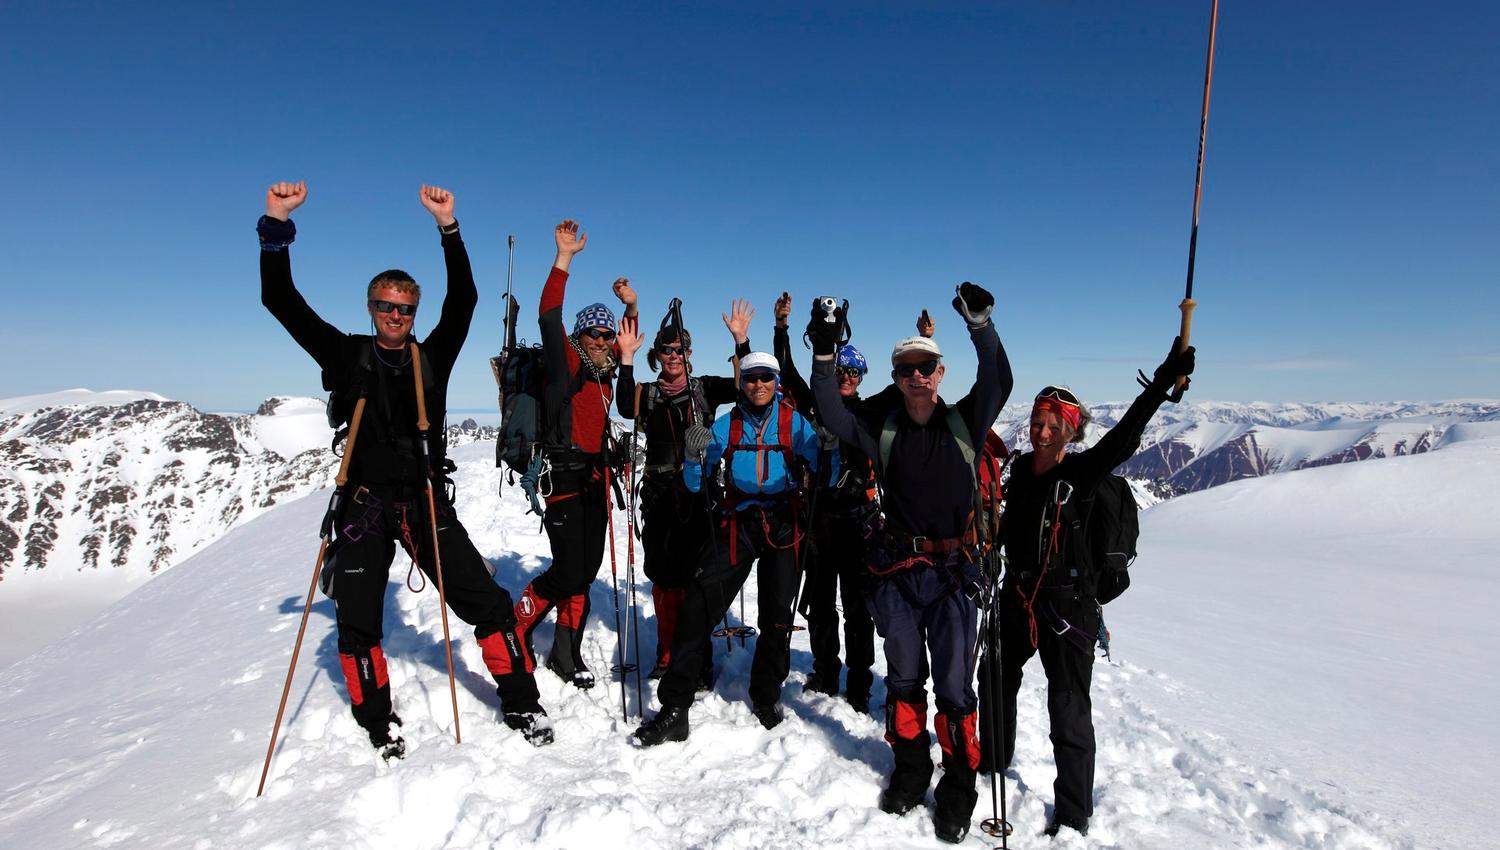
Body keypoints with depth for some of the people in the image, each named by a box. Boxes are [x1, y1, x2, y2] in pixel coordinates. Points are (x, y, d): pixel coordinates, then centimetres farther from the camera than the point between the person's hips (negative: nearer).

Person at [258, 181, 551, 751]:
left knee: (487, 601, -3)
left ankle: (521, 703, 10)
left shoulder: (432, 357, 7)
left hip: (426, 500, 0)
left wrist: (447, 226, -13)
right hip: (365, 505, 0)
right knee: (358, 624, 3)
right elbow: (281, 301, 0)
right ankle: (379, 724, 24)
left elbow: (462, 300, -4)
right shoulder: (348, 356, 5)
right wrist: (276, 225, -10)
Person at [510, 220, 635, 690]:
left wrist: (631, 305, 20)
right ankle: (518, 625, 16)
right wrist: (565, 256, -19)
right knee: (568, 572, -10)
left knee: (586, 570, 8)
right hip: (564, 477, -7)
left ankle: (567, 655, 19)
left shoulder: (605, 369, 14)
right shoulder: (566, 364, -4)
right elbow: (549, 317, -18)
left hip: (596, 476, 7)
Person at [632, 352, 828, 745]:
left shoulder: (793, 422, 1)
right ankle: (675, 707, -5)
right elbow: (696, 484, 3)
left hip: (784, 524, 0)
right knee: (699, 604, -13)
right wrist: (695, 454, -16)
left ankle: (765, 697, 29)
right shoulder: (727, 424, 5)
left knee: (777, 615, 4)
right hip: (739, 522, 1)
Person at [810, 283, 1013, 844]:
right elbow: (831, 415, -7)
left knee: (954, 684, 4)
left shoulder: (964, 424, 1)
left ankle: (959, 787, 22)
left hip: (953, 570, -1)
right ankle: (910, 768, 33)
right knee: (904, 677, 15)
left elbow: (997, 383, -13)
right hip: (896, 570, 2)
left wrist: (981, 324, -26)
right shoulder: (883, 432, 3)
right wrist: (824, 357, -17)